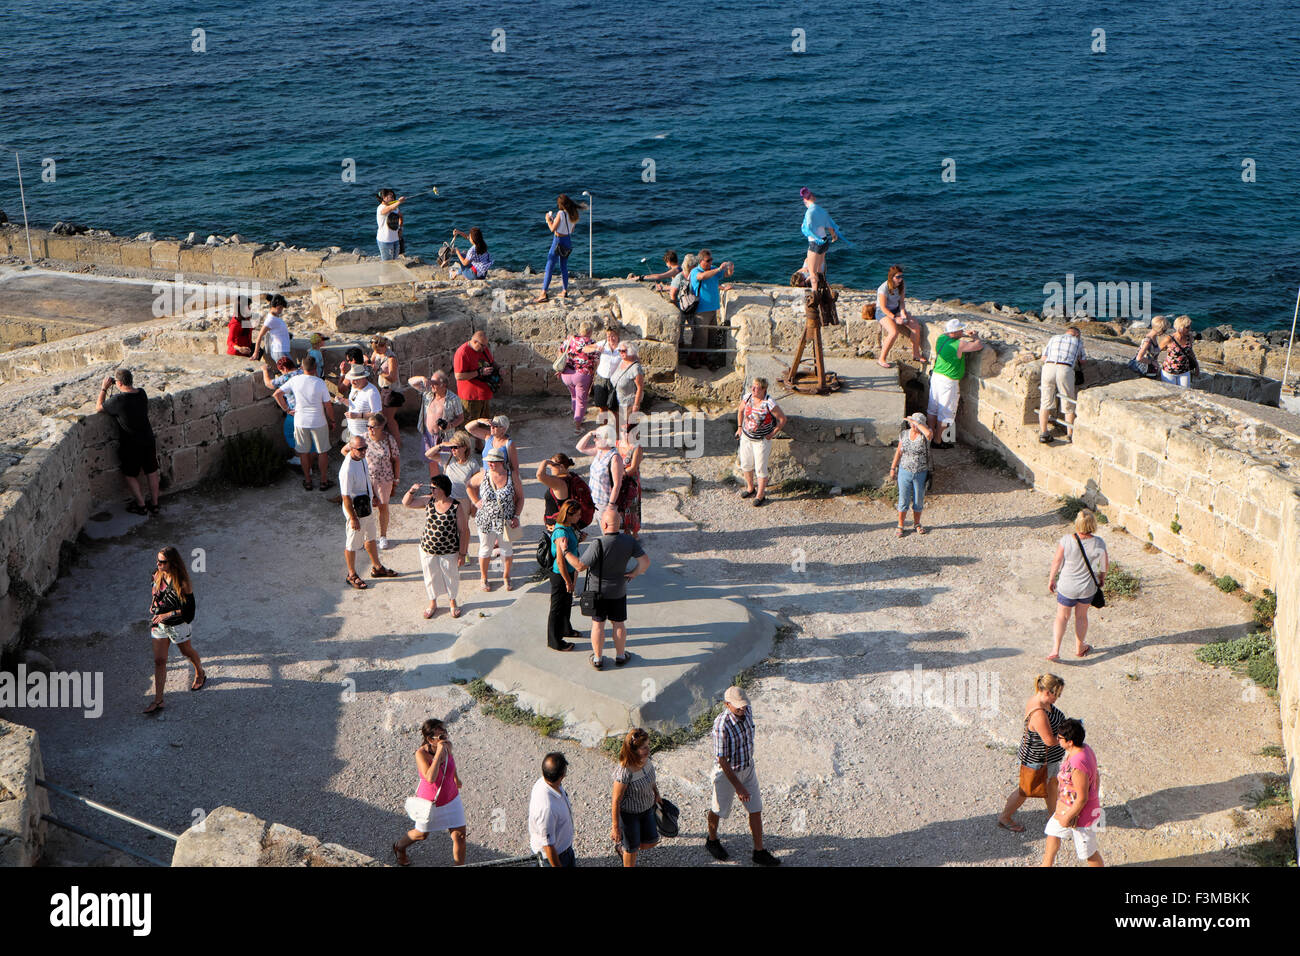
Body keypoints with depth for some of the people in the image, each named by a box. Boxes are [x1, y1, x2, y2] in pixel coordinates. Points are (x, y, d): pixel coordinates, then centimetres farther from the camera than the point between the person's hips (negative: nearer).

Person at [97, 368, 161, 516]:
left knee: (130, 475, 14)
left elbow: (98, 407, -8)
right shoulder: (142, 393, -6)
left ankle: (141, 505, 21)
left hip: (131, 444, -5)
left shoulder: (118, 400, -24)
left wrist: (104, 388, -1)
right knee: (151, 472, 17)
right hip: (148, 440, 6)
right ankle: (154, 504, 28)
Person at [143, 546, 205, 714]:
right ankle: (158, 700, 8)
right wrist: (153, 607, 1)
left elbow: (189, 609, -22)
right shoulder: (158, 575, -6)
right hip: (159, 624, 5)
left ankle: (200, 673, 53)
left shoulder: (182, 583, -26)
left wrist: (167, 615, -26)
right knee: (159, 660, 3)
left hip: (178, 625, -5)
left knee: (186, 651, 21)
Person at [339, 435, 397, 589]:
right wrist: (353, 518, -21)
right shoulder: (347, 470, -32)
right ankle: (352, 575, 28)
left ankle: (377, 568, 43)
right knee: (352, 544, 9)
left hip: (367, 507, 9)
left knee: (371, 537, 25)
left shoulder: (361, 458, -5)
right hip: (355, 511, -9)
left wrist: (373, 495, 25)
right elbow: (346, 497, -26)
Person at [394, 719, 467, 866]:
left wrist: (456, 777, 27)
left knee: (459, 836, 4)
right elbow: (430, 778, -43)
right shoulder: (421, 753, -30)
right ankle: (399, 847, 53)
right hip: (429, 802, -4)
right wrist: (438, 752, -43)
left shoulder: (447, 745, -15)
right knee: (422, 834, 21)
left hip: (451, 799, 4)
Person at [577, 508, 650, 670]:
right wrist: (634, 573, 4)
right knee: (619, 623, 19)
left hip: (598, 590, -3)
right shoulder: (629, 541, -15)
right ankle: (620, 656, 32)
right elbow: (645, 562, -11)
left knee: (598, 624, 13)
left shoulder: (597, 545, -28)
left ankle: (597, 659, 25)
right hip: (619, 590, 3)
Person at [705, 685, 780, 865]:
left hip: (748, 768, 6)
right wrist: (738, 787, -26)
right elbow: (721, 760, -27)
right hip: (726, 772, -6)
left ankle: (759, 852, 20)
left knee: (756, 810, 8)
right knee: (720, 809, 17)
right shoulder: (721, 725, -33)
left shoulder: (747, 711, -11)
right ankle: (712, 841, 43)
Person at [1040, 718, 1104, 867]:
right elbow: (1095, 774, 6)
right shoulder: (1085, 749, -9)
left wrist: (1067, 817, -17)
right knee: (1053, 831, 28)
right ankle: (1046, 864, 47)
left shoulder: (1078, 766, -37)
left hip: (1081, 813, -10)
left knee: (1088, 852, 12)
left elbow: (1082, 798, -29)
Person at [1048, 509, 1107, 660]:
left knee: (1062, 617, 16)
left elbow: (1056, 562, -13)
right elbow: (1105, 563, -2)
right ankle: (1079, 648, 39)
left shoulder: (1066, 541, -23)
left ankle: (1055, 650, 5)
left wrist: (1051, 579, 3)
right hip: (1088, 587, 1)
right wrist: (1102, 577, 19)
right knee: (1081, 616, 23)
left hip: (1067, 587, -1)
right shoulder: (1098, 544, -18)